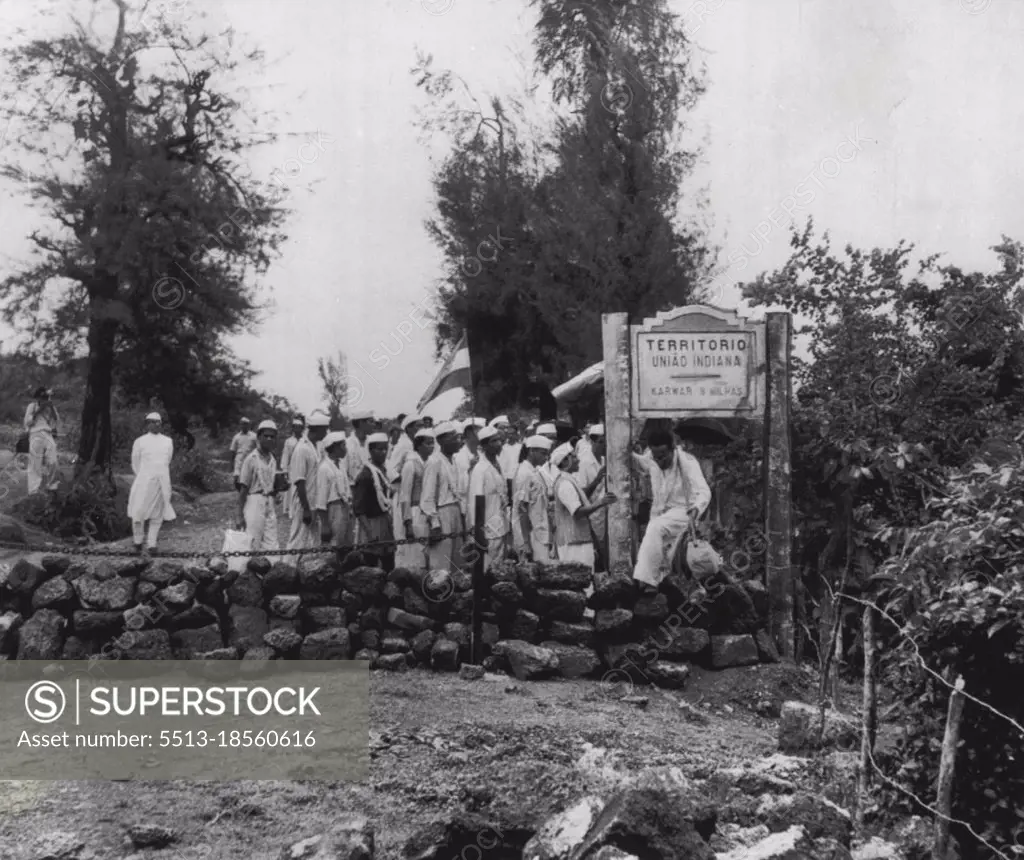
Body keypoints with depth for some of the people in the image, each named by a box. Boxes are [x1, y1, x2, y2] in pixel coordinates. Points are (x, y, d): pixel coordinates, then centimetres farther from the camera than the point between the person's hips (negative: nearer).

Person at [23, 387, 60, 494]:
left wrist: (52, 409, -2)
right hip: (36, 435, -3)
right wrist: (38, 411, -9)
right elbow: (28, 422, 0)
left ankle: (51, 485, 9)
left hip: (49, 435, 3)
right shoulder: (32, 406, 6)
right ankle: (34, 490, -3)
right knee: (36, 465, -5)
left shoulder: (51, 407, 16)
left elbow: (57, 421, 8)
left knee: (52, 462, -8)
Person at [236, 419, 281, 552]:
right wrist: (240, 515, -11)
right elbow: (243, 488, -8)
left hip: (270, 504, 6)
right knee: (252, 546, -6)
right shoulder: (251, 459, -7)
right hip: (254, 501, -6)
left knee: (271, 548, 3)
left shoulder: (273, 459, 13)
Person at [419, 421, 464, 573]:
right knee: (441, 567, -4)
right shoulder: (434, 462, -13)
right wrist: (434, 524, -16)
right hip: (441, 514, -8)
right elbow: (428, 497, -13)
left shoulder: (452, 460, 11)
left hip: (455, 514, 8)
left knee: (456, 565, 11)